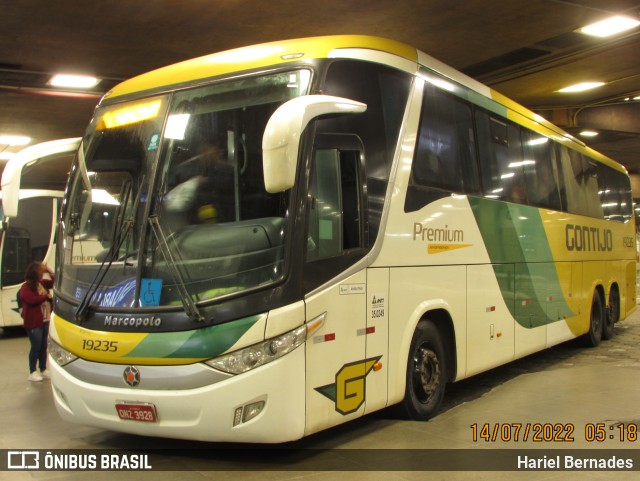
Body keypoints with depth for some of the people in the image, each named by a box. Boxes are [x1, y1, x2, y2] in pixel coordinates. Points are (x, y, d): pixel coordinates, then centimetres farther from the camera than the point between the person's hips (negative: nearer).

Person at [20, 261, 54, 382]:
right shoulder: (25, 287, -16)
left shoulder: (43, 283, 7)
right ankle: (32, 372, 9)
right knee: (36, 347, -2)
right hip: (33, 323, -7)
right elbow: (32, 300, -30)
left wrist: (50, 271, -2)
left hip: (45, 321, 7)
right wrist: (46, 296, -17)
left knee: (43, 346, 14)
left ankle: (43, 370, 24)